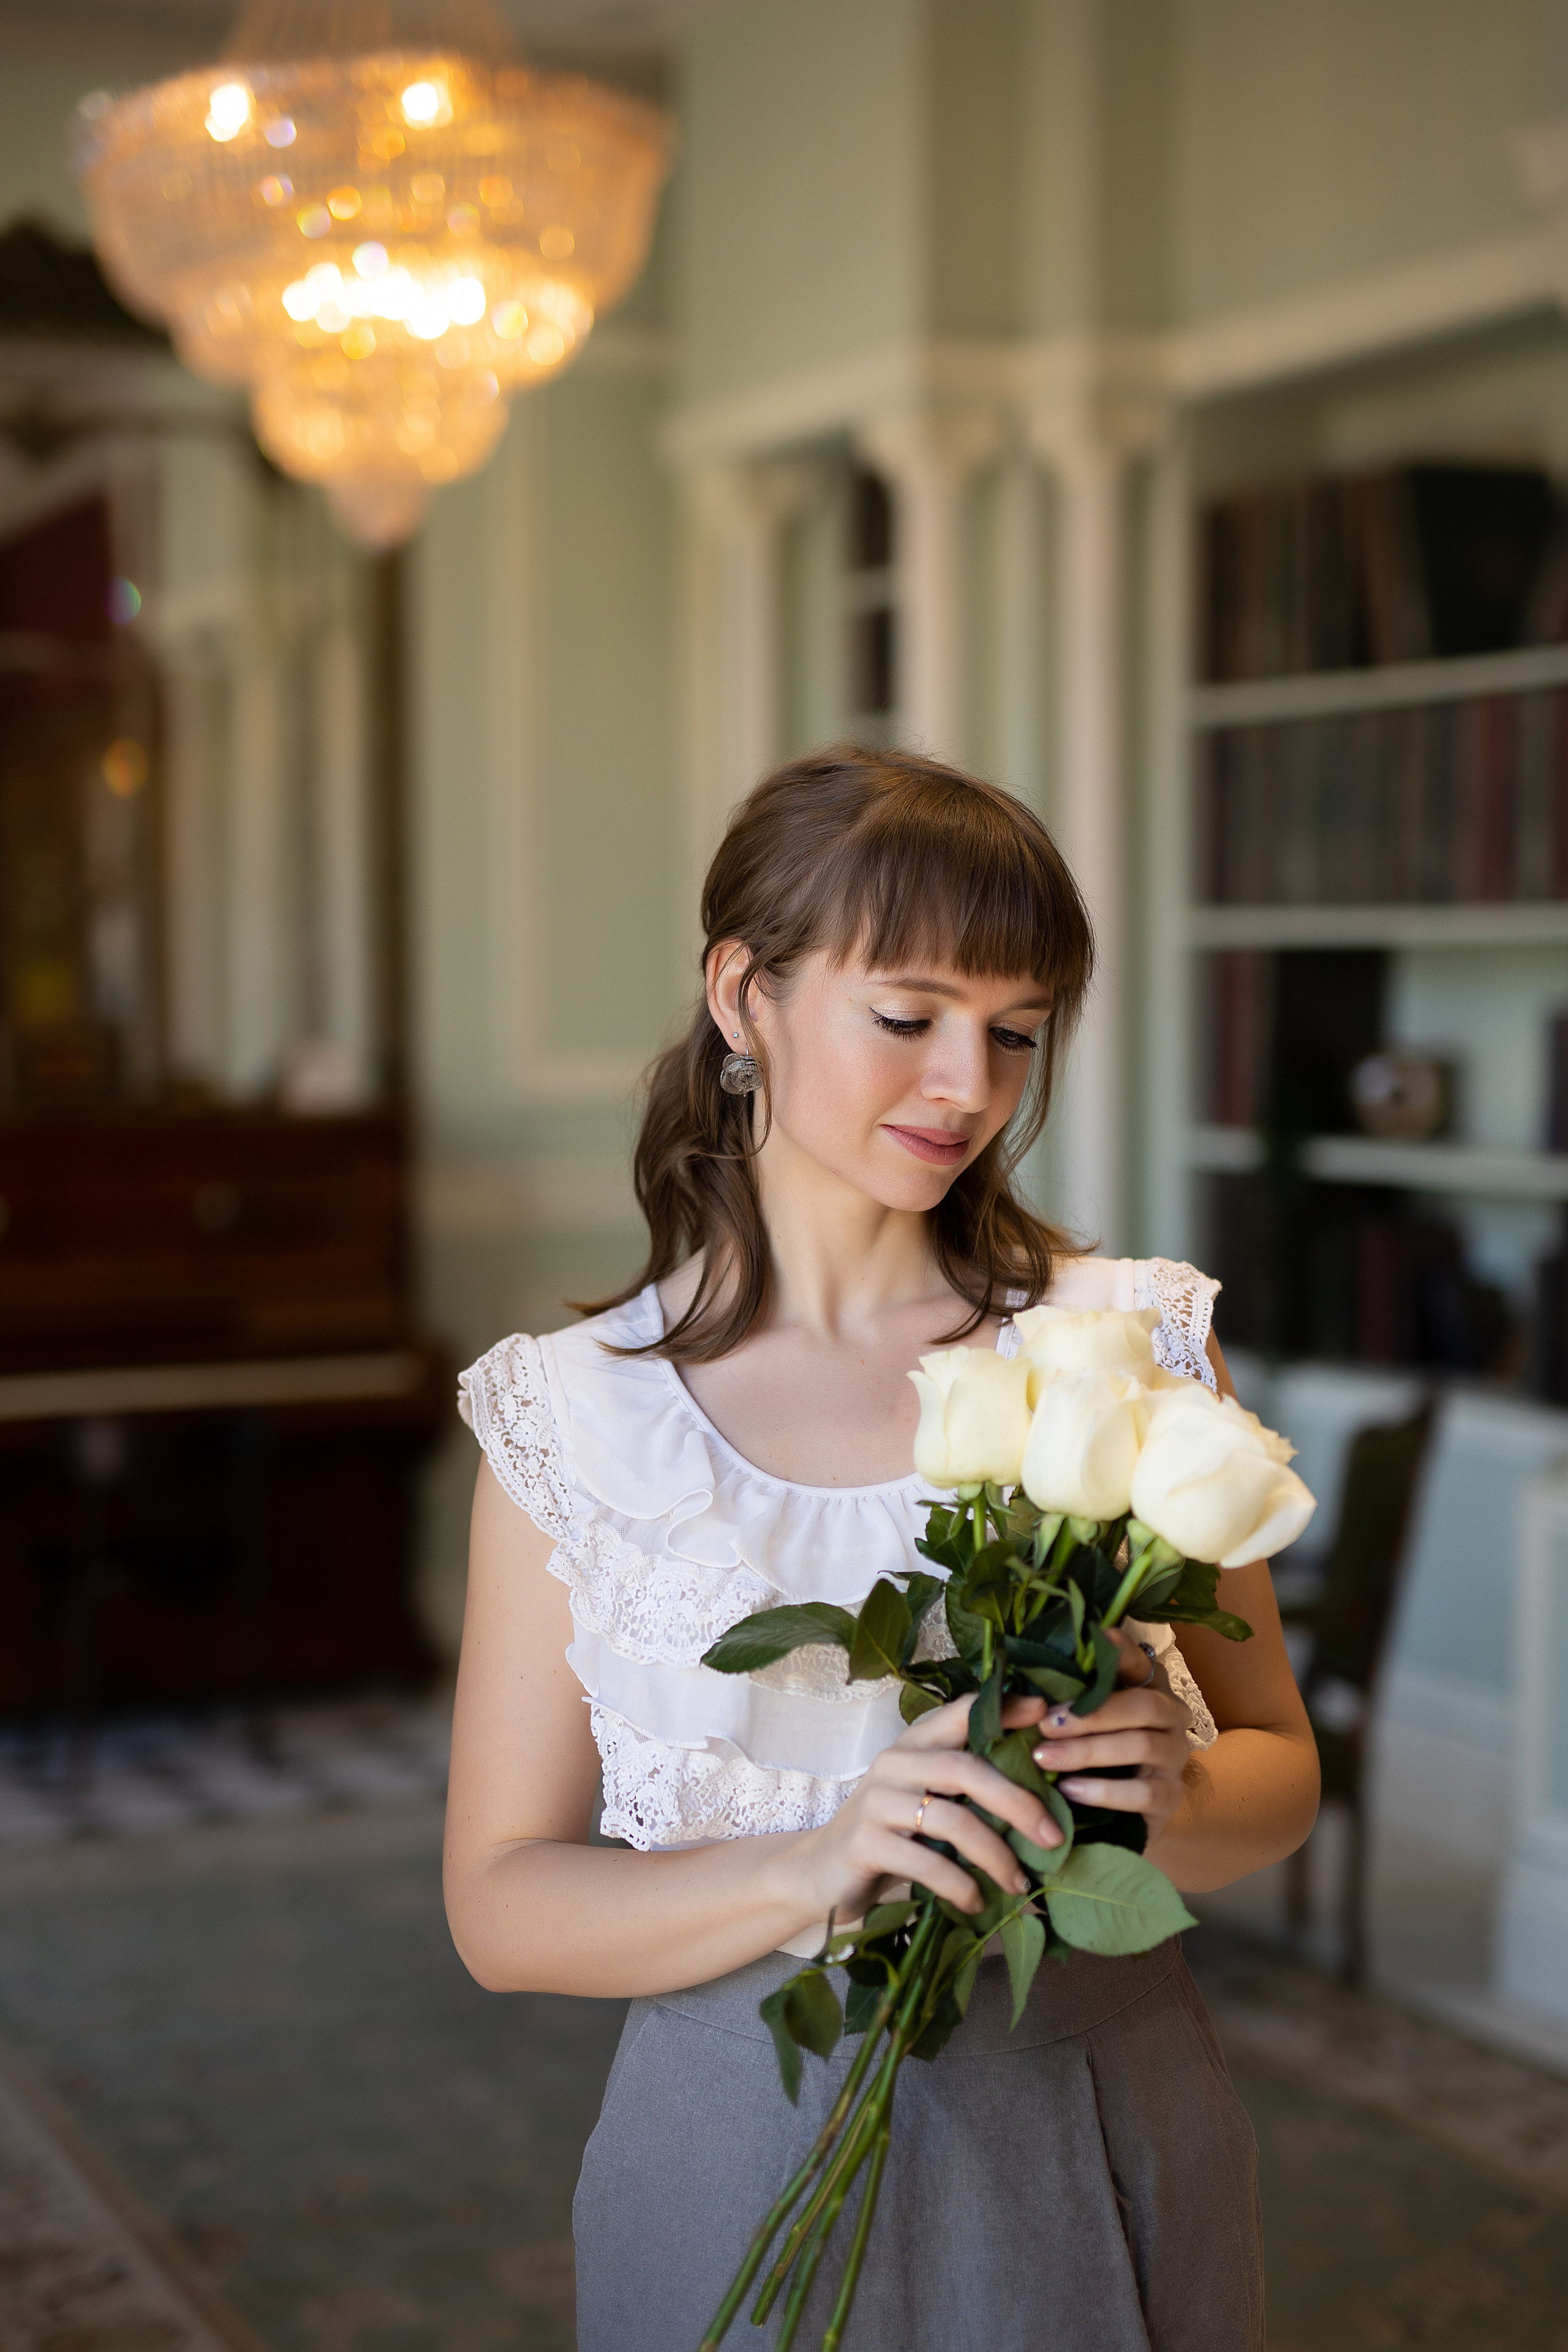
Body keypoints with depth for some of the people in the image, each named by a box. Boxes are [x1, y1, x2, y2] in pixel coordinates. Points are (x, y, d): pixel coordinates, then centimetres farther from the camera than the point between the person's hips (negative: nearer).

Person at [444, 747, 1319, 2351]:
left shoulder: (1133, 1342, -3)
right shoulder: (569, 1417, -7)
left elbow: (1278, 1770, 3)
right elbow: (503, 1906, -6)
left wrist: (1174, 1790, -19)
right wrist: (812, 1867, -22)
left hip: (1099, 2140, 2)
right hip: (748, 2148, -1)